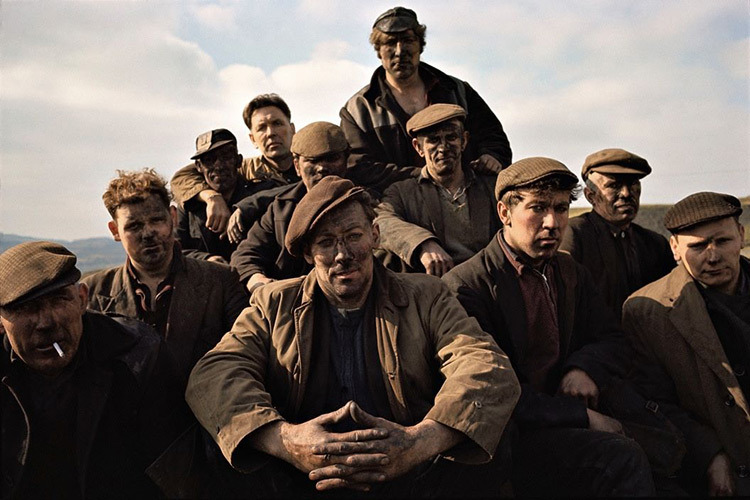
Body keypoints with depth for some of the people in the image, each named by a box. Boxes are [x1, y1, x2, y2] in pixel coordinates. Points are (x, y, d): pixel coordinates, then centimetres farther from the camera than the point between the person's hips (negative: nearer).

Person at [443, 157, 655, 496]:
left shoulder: (570, 273, 13)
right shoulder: (465, 286, -12)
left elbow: (614, 341, 17)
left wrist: (585, 368, -6)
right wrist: (582, 417, -15)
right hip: (510, 436, -7)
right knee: (623, 459, -27)